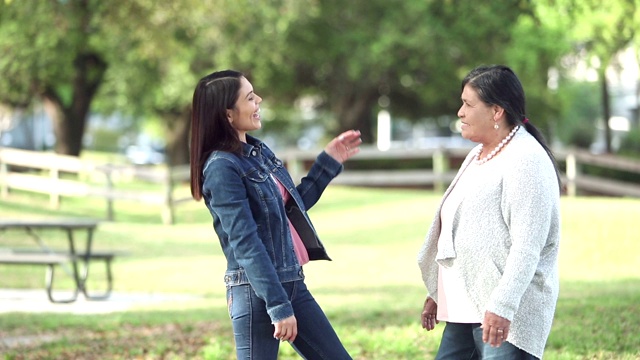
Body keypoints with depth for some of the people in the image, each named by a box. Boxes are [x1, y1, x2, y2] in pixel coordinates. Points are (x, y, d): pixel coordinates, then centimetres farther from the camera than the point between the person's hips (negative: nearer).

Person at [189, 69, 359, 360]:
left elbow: (294, 205, 24)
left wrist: (328, 162, 19)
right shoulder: (221, 167, -17)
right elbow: (246, 244, -20)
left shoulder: (259, 151, 10)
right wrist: (278, 306, -22)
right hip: (256, 292, -9)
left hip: (292, 283, 9)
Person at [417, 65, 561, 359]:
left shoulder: (526, 160, -12)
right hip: (466, 309, 10)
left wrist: (502, 306, -27)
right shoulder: (478, 155, 19)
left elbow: (527, 246, -21)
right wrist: (437, 293, 25)